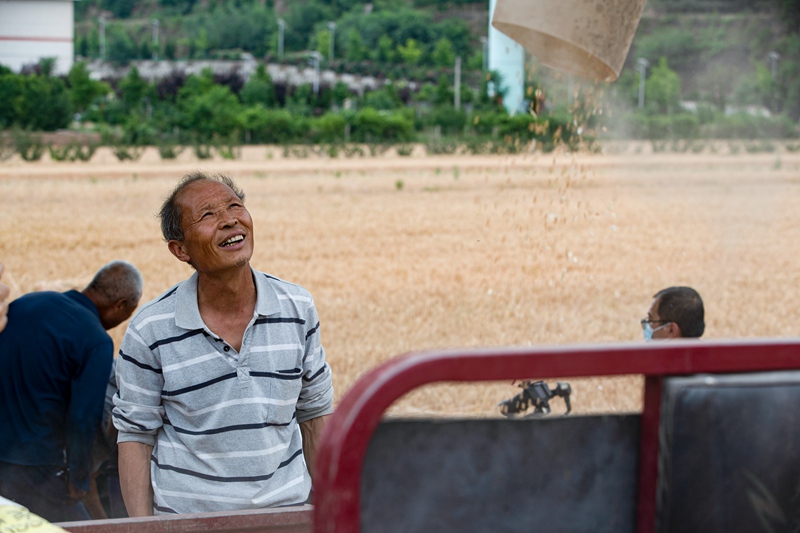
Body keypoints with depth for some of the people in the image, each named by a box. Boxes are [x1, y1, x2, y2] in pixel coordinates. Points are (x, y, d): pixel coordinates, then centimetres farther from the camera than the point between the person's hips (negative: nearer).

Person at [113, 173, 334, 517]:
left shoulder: (298, 308, -2)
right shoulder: (150, 332, -10)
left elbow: (316, 413, 7)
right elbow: (135, 436, -4)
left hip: (286, 513, 2)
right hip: (185, 520, -2)